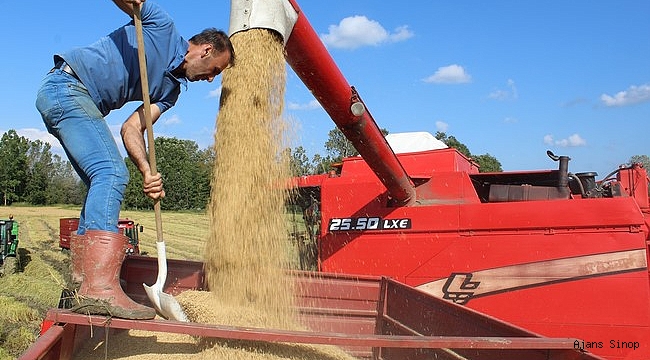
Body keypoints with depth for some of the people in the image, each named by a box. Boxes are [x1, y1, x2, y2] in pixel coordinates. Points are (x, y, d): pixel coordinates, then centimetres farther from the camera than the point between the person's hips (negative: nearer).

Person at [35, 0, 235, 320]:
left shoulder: (171, 89, 14)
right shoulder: (162, 26, -1)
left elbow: (132, 128, 4)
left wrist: (147, 172, -13)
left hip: (79, 103, 10)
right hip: (66, 85, -10)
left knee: (103, 185, 9)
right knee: (112, 173, -22)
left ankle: (83, 280, 14)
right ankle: (100, 287, -31)